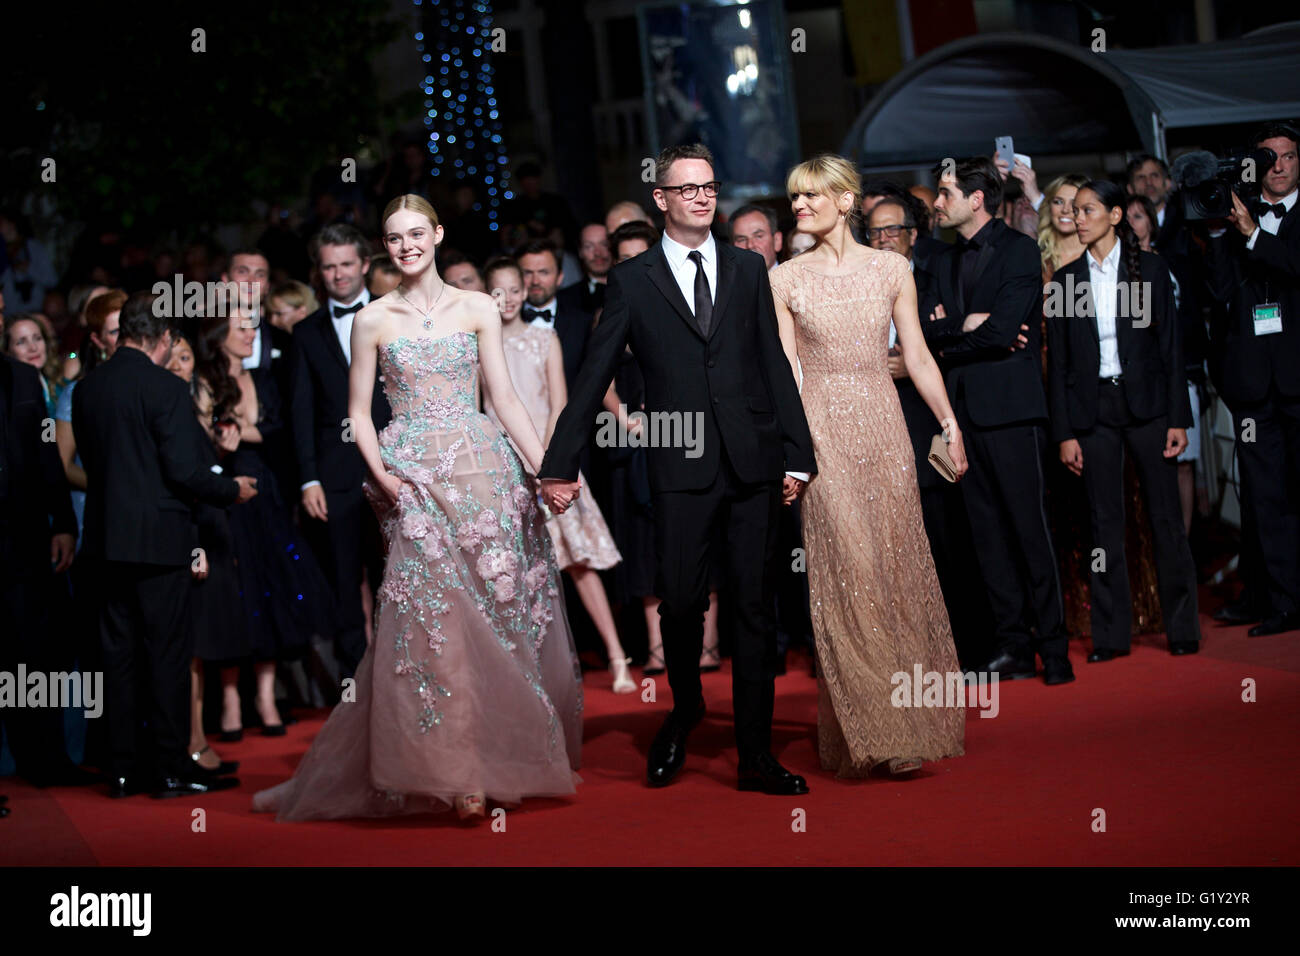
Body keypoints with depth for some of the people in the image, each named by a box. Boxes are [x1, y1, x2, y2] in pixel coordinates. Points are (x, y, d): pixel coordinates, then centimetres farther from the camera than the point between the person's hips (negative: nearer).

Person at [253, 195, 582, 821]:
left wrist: (547, 467, -4)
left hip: (481, 471, 1)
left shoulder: (478, 310, 8)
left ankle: (495, 759, 10)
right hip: (414, 483, -1)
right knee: (430, 617, -10)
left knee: (493, 615, -2)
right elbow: (359, 411, 9)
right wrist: (380, 471, -8)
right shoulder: (373, 320, 7)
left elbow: (504, 398, 6)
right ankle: (456, 771, -6)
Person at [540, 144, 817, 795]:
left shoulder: (748, 270, 12)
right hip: (680, 469, -2)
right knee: (679, 602, -2)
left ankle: (755, 757, 8)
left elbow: (775, 365, 11)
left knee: (755, 608, 2)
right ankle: (684, 711, 28)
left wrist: (797, 455, 6)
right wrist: (561, 465, 2)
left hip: (753, 462, 2)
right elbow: (594, 376, 5)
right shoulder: (632, 281, 5)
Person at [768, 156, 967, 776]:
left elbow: (917, 356, 8)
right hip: (822, 432, -1)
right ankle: (865, 731, 1)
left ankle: (909, 720, 14)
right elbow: (785, 369, 1)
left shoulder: (891, 270, 6)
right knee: (845, 574, -5)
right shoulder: (785, 280, 4)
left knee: (896, 567, 3)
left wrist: (950, 424, 3)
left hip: (882, 428, 1)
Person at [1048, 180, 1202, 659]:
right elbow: (1058, 362, 6)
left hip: (1146, 403, -1)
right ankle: (1111, 634, 7)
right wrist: (1064, 432, 0)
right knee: (1104, 520, 3)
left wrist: (1178, 417, -5)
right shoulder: (1065, 280, 6)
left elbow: (1171, 345, 1)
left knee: (1166, 515, 1)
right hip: (1092, 410, 1)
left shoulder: (1150, 269, 2)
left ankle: (1182, 627, 9)